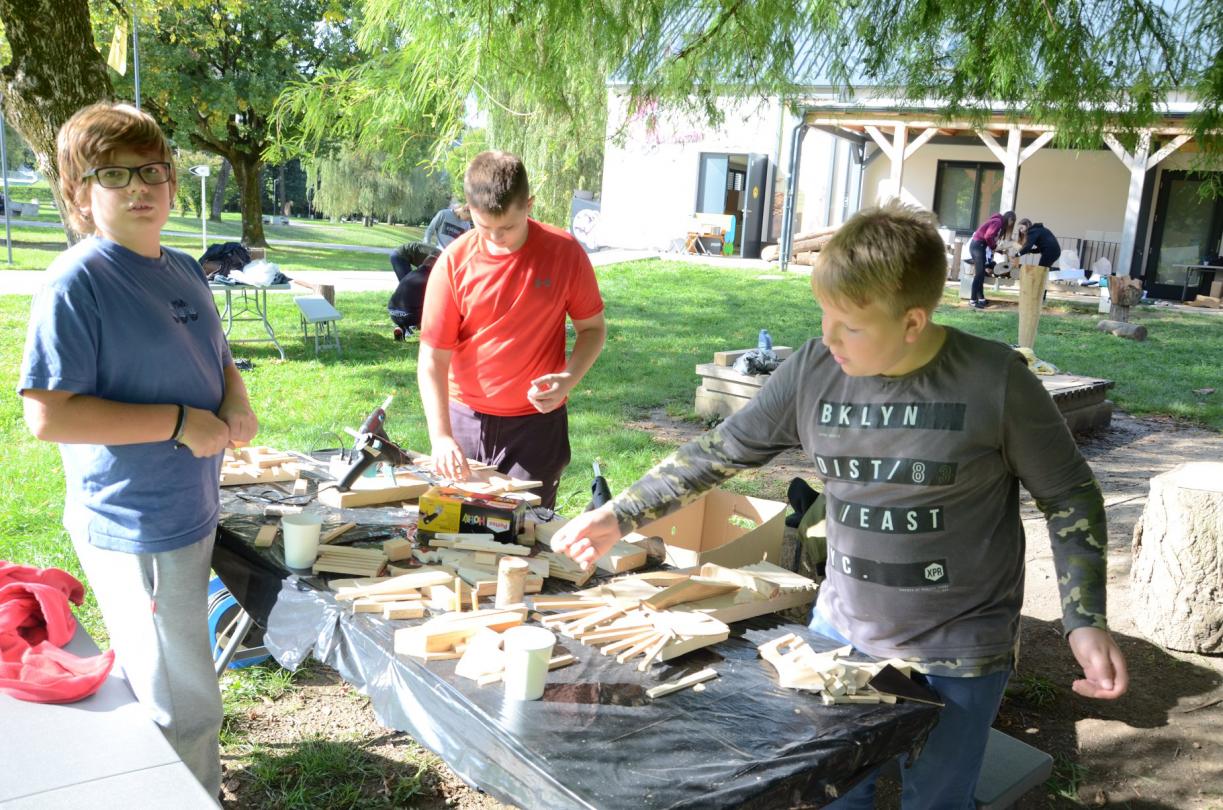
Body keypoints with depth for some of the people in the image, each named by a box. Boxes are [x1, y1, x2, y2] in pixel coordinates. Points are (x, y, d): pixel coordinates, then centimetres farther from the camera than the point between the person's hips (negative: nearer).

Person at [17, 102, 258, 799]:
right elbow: (48, 415, -23)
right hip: (135, 528, -8)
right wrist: (178, 422, -23)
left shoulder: (184, 270, 7)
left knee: (152, 682, 27)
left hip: (192, 513, 8)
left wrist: (236, 405, -2)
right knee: (187, 708, 5)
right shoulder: (77, 283, -18)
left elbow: (218, 360, 20)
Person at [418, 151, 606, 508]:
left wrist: (568, 380, -16)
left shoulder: (564, 252, -8)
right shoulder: (454, 263, -9)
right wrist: (440, 435, -18)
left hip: (537, 422, -1)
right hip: (465, 419, 1)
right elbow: (432, 358, -8)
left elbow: (592, 328, 3)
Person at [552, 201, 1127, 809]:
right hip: (841, 632, 3)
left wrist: (1085, 621, -13)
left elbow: (1069, 497, -6)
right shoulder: (814, 371, -9)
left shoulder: (994, 382, -17)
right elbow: (719, 453, 0)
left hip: (957, 659, -3)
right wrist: (619, 516, -3)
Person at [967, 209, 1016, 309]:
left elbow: (991, 237, 15)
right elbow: (988, 236, -22)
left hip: (980, 246, 10)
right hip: (977, 245, -10)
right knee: (979, 273, -11)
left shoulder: (999, 222, 17)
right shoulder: (998, 222, -13)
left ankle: (981, 298, 15)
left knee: (981, 273, 11)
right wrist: (994, 246, -8)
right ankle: (973, 300, -12)